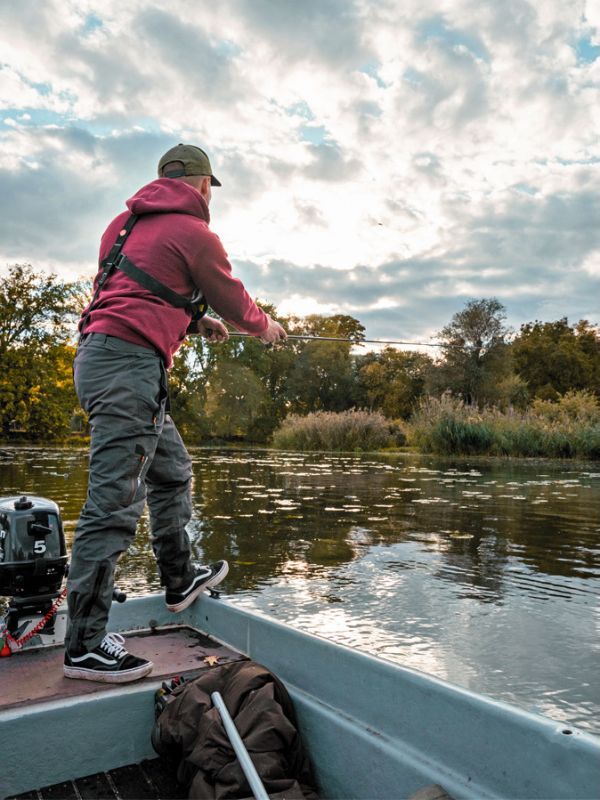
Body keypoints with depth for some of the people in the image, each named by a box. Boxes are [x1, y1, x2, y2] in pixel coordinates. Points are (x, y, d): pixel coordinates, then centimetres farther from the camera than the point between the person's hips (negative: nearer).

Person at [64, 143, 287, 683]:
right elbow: (235, 302, 7)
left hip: (98, 354, 10)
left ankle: (180, 580, 33)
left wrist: (196, 321, 31)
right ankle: (85, 644, -1)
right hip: (131, 361, -10)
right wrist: (266, 327, 26)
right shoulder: (194, 233, -3)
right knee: (115, 502, -9)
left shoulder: (127, 223, 21)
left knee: (172, 471, 20)